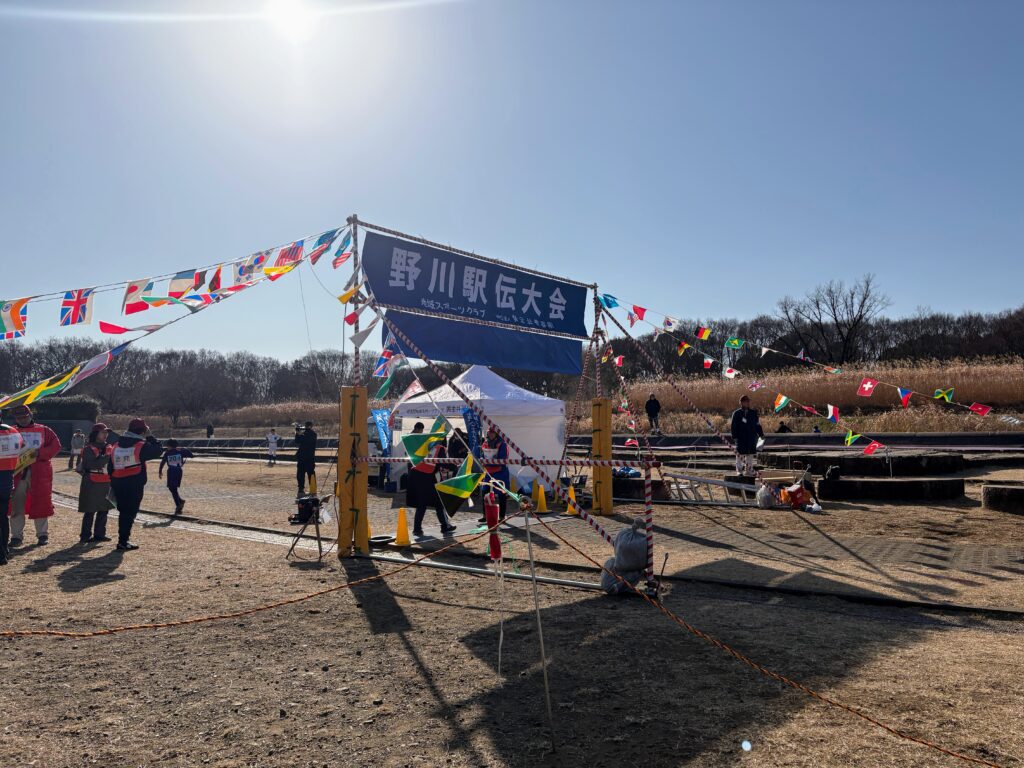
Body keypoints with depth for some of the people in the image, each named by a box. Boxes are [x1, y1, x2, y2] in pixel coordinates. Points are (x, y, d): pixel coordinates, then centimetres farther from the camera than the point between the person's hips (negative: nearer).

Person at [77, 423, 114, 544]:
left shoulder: (109, 447, 12)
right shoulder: (89, 448, -7)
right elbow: (92, 464, -21)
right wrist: (106, 458, -27)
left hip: (105, 483, 6)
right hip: (92, 483, -6)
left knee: (104, 509, 9)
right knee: (90, 511, -4)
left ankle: (99, 534, 17)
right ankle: (85, 536, 4)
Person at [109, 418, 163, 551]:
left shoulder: (116, 446, 10)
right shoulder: (141, 446, -10)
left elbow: (111, 467, 13)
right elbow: (158, 450, -4)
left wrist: (113, 484, 20)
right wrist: (149, 437, 6)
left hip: (118, 485, 6)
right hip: (134, 485, -6)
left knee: (123, 512, 18)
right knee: (130, 513, 0)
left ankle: (123, 539, 26)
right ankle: (123, 542, -1)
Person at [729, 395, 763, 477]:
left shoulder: (753, 413, 12)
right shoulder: (736, 413, 0)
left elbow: (757, 424, 16)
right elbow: (734, 426, -1)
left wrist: (761, 434, 9)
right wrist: (735, 436, -9)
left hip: (752, 437, 4)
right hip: (741, 437, -4)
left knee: (750, 454, 8)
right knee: (740, 454, -4)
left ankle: (749, 470, 15)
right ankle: (739, 470, 2)